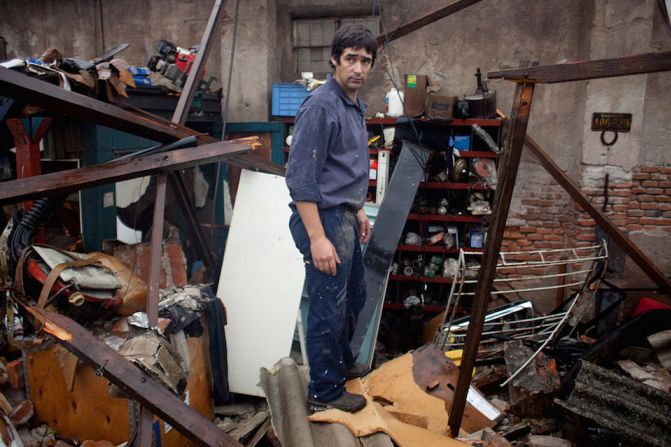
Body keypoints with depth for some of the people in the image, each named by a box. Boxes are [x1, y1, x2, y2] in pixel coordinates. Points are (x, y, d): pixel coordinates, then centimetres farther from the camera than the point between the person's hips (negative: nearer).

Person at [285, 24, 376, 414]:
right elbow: (301, 177, -22)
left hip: (345, 217, 10)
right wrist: (317, 238, -25)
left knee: (354, 296, 23)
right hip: (323, 220, -10)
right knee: (329, 309, 2)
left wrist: (358, 210, 24)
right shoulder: (321, 107, -18)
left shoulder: (356, 105, 12)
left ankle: (341, 362, 44)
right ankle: (325, 393, 21)